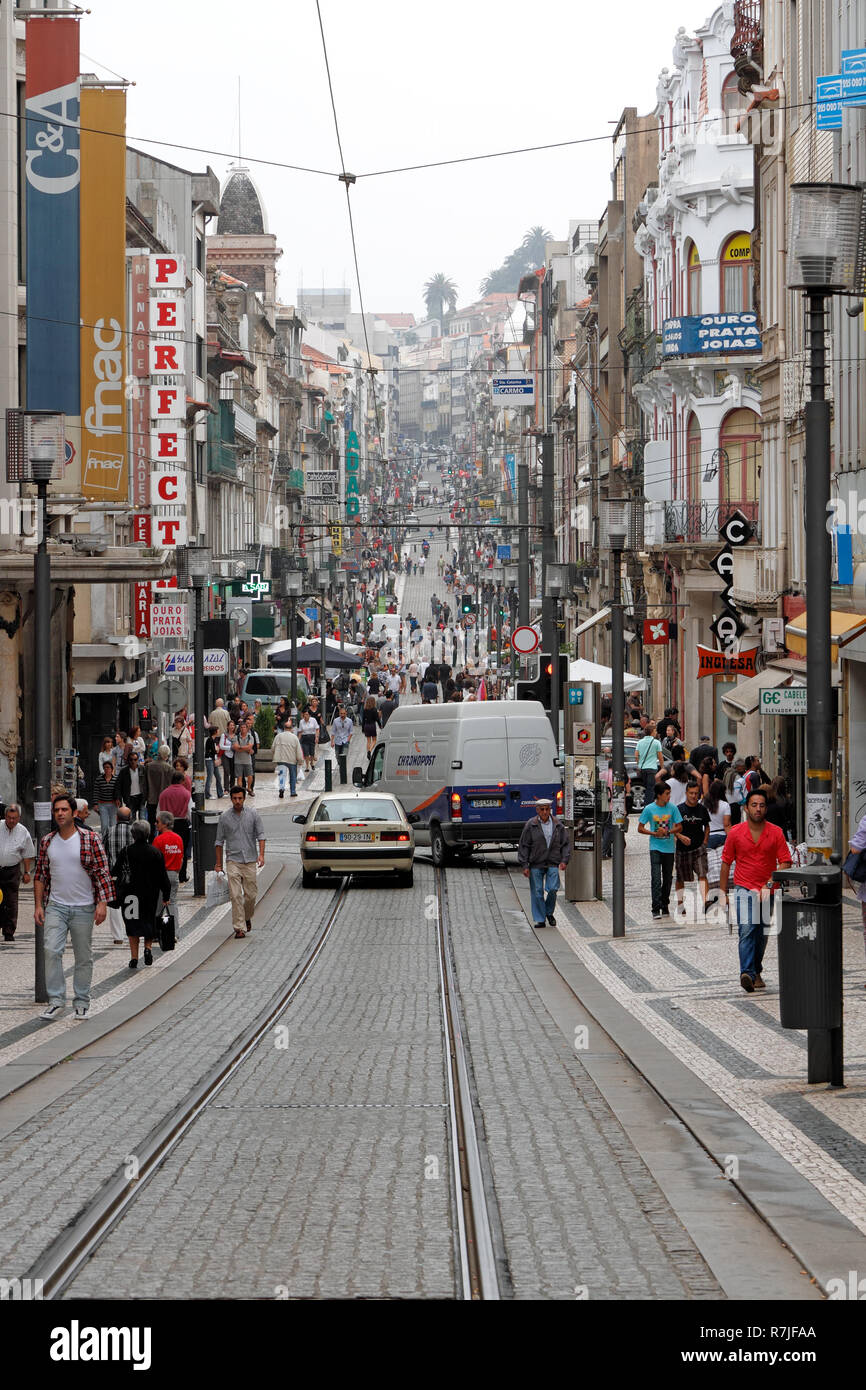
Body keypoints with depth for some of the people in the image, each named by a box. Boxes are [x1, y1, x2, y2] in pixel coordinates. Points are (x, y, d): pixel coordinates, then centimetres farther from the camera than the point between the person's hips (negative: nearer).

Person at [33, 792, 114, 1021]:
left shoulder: (90, 839, -3)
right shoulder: (47, 841, 7)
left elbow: (102, 872, -4)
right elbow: (40, 875, 13)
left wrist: (102, 903, -12)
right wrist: (38, 905, 6)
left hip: (84, 908, -2)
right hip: (55, 906, 2)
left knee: (83, 957, 4)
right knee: (51, 950, -13)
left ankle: (81, 1004, 14)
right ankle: (56, 1000, -8)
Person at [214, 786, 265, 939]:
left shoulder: (253, 814, 3)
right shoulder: (225, 817, 2)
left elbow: (260, 834, 3)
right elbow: (220, 841, 8)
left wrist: (261, 854, -12)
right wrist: (219, 864, 7)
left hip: (250, 860, 1)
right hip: (233, 860, -1)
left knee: (251, 894, 5)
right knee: (236, 895, -11)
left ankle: (247, 918, 33)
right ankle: (239, 928, -10)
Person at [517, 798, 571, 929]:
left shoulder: (558, 826, 5)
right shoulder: (530, 826, -2)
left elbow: (565, 844, 11)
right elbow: (523, 846, 0)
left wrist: (564, 860, -3)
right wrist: (524, 865, -5)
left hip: (553, 864, 1)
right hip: (536, 864, -1)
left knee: (552, 889, -11)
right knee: (537, 892, 0)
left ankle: (549, 912, 16)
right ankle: (540, 919, 11)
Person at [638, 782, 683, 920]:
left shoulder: (672, 808, 0)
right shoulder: (649, 809, -4)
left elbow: (679, 827, 5)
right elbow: (640, 828, 1)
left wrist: (668, 832, -14)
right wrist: (655, 833, -13)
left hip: (669, 848, 2)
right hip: (655, 848, -2)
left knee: (667, 879, 9)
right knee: (656, 878, -12)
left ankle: (665, 907, 23)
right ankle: (656, 909, -14)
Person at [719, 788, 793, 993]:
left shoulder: (776, 833, -1)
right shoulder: (736, 833, 0)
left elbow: (784, 861, -2)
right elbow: (726, 862, 7)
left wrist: (771, 883, -16)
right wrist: (722, 891, 6)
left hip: (767, 890, 2)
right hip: (744, 889, -2)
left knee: (762, 934, 10)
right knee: (747, 929, -18)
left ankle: (756, 971, 27)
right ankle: (747, 974, -28)